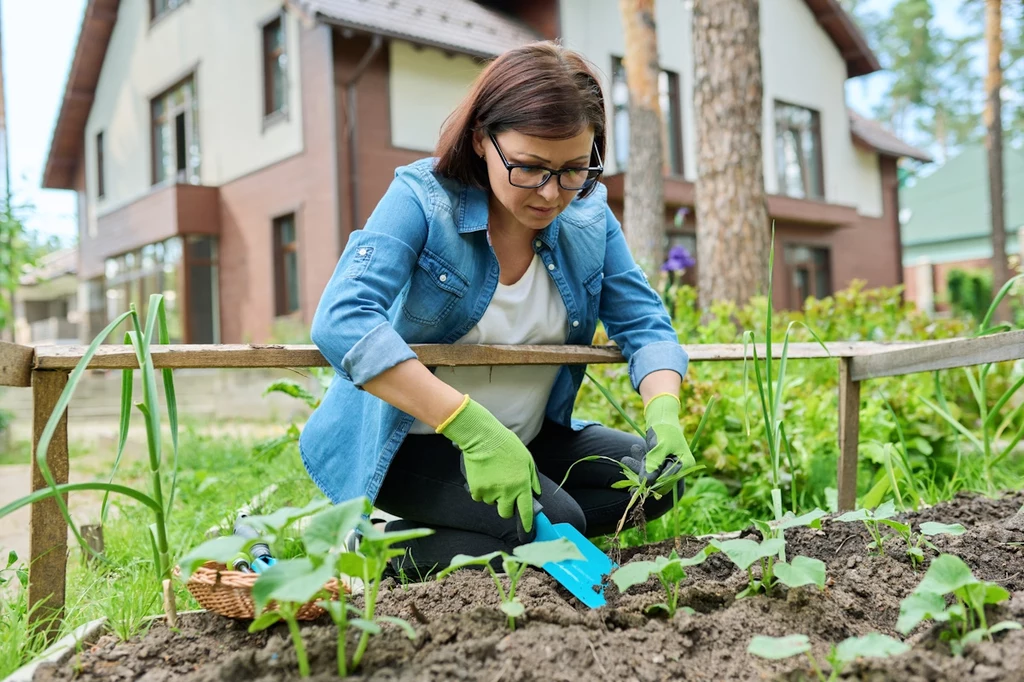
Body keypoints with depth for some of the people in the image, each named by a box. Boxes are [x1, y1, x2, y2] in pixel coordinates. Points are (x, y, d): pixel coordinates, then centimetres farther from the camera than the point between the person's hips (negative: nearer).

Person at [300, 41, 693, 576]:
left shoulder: (589, 216, -3)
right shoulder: (423, 198, -19)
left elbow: (644, 325, 0)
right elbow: (341, 321, -33)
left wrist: (664, 412, -23)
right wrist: (472, 428, -42)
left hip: (529, 439, 7)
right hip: (405, 439, -7)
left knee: (656, 479, -6)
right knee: (552, 525, -25)